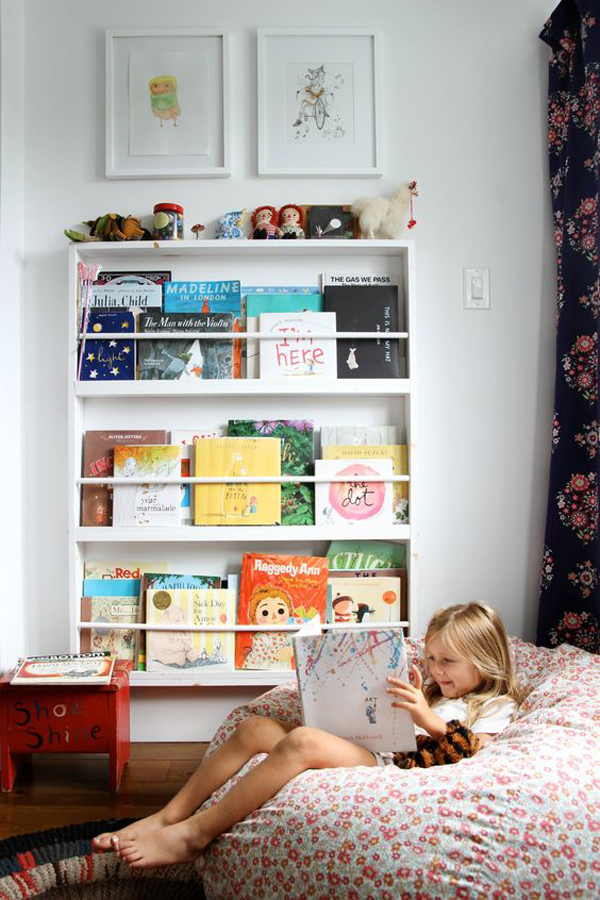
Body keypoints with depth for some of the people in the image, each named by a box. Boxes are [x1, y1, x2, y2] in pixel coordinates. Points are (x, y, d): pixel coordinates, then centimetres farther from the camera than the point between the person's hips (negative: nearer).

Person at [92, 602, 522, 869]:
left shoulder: (495, 707, 11)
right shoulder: (430, 689, 32)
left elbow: (472, 755, -9)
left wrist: (427, 718, -20)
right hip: (357, 742, 9)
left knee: (301, 741, -34)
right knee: (254, 727, -10)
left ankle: (193, 835, -27)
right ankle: (168, 817, -9)